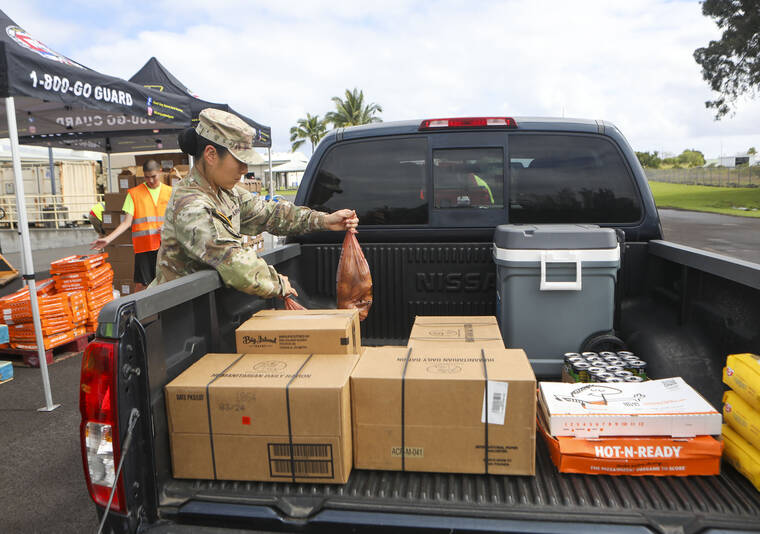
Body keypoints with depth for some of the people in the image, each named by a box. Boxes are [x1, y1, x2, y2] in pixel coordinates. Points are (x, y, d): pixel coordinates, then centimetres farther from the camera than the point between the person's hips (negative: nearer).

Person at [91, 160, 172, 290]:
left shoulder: (169, 192, 7)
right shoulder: (134, 193, 3)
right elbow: (127, 222, -1)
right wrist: (108, 238, -11)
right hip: (143, 245, -1)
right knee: (140, 284, -2)